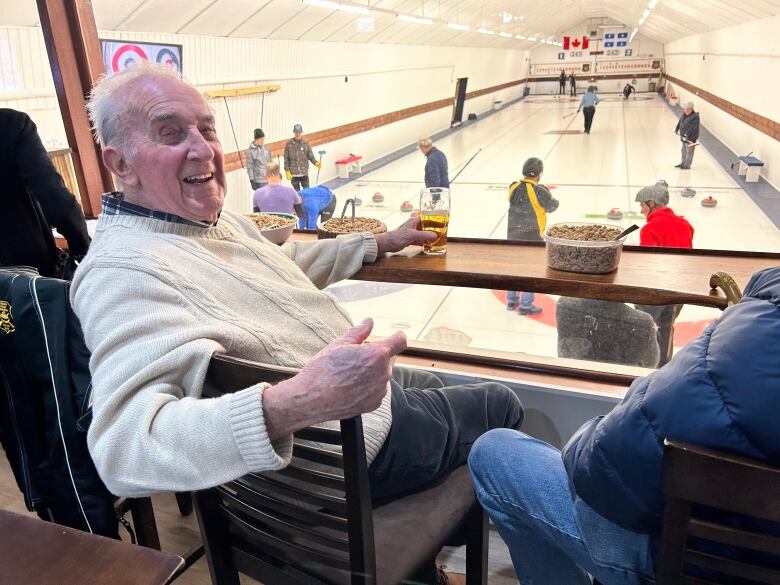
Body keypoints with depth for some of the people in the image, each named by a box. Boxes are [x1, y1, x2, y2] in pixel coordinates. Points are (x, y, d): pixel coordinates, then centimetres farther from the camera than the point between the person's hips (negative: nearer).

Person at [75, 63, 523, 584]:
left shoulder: (216, 217, 2)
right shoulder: (123, 270, -29)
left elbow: (289, 262, 20)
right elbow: (126, 445, -42)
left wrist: (383, 241, 24)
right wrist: (296, 404, -56)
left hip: (357, 381, 10)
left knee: (436, 387, 34)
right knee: (500, 405, 12)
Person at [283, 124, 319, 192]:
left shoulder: (306, 143, -1)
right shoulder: (289, 144, -3)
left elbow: (311, 156, 0)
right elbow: (286, 159, -1)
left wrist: (316, 162, -19)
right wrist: (287, 171, -5)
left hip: (304, 173, 0)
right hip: (294, 174, 0)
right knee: (297, 192, 10)